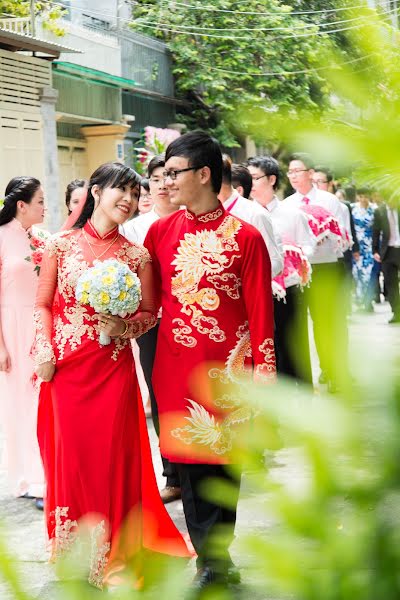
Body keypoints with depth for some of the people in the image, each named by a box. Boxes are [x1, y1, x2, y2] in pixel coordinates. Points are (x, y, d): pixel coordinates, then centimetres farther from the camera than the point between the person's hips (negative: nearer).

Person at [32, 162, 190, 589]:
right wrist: (44, 353, -6)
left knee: (113, 455, 0)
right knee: (70, 454, 5)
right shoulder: (62, 244, 1)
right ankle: (74, 554, 21)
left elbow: (150, 313, 8)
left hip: (113, 366, 0)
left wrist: (125, 327, -11)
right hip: (65, 366, 0)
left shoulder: (136, 255, 2)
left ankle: (113, 557, 14)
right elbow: (43, 305, 4)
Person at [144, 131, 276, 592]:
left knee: (223, 461, 5)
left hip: (226, 369, -3)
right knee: (189, 458, 4)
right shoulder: (160, 232, 6)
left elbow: (260, 311, -4)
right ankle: (215, 561, 14)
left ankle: (213, 558, 17)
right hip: (176, 368, 3)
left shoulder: (245, 237, -5)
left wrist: (262, 372, -6)